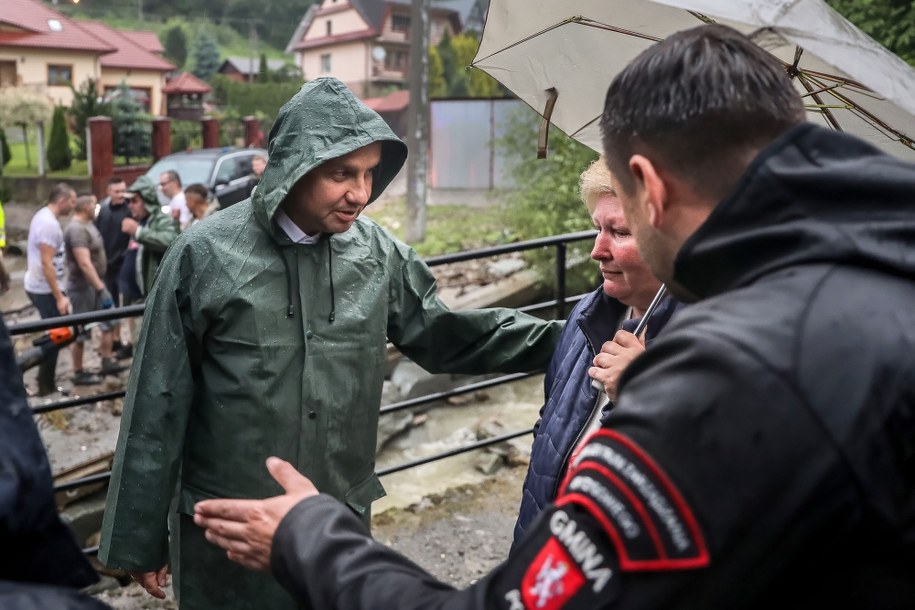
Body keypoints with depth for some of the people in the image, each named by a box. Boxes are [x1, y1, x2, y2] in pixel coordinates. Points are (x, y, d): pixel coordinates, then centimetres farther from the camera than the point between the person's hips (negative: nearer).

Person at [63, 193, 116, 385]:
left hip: (95, 283, 10)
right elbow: (85, 264, -28)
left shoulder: (87, 224, 9)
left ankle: (107, 363, 23)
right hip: (83, 286, -10)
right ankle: (79, 374, 12)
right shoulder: (77, 229, -22)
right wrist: (101, 289, -28)